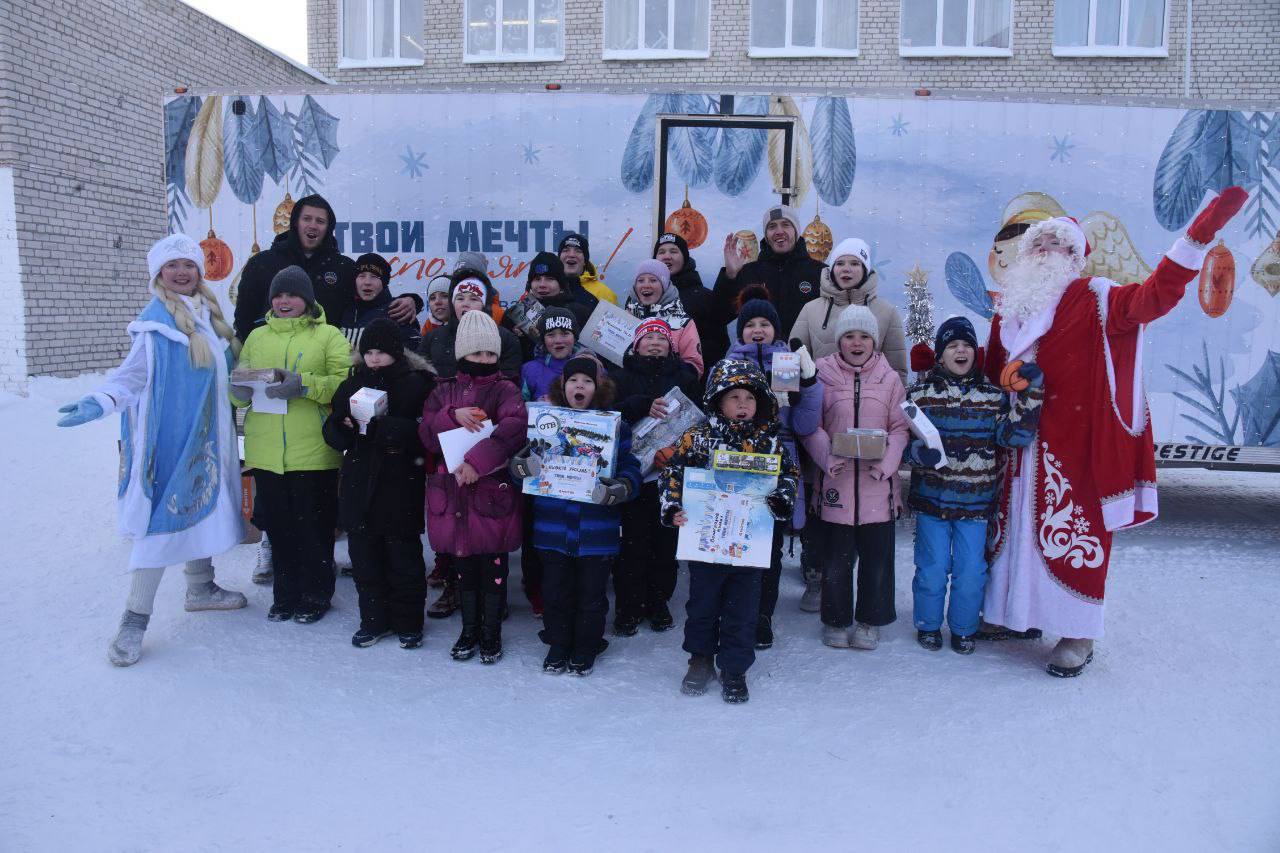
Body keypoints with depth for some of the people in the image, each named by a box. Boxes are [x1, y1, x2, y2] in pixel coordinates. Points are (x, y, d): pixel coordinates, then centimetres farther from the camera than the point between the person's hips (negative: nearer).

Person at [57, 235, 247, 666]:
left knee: (203, 506, 15)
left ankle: (200, 588, 33)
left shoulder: (207, 314, 11)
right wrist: (100, 401, -33)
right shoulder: (156, 319, -12)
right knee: (163, 518, -9)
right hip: (169, 437, -7)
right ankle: (134, 620, -2)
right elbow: (134, 371, -19)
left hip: (205, 437, 7)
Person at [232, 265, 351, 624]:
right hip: (266, 453, 4)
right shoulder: (257, 337, 15)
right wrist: (240, 389, -8)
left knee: (314, 527, 5)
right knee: (279, 527, 12)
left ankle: (316, 597, 21)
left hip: (313, 453, -4)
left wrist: (304, 385, -22)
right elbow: (239, 387, 15)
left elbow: (346, 383, -11)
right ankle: (286, 595, 27)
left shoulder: (328, 336, 2)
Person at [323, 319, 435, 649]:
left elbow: (423, 431, -18)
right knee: (364, 555, 10)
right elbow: (332, 430, 10)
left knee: (403, 556, 5)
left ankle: (408, 622, 19)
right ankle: (374, 620, 24)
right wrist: (346, 427, -12)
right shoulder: (353, 384, 10)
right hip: (359, 483, 5)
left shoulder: (416, 384, -5)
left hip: (400, 486, -4)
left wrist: (373, 427, -23)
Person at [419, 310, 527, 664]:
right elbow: (427, 436, 1)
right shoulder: (444, 391, 10)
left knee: (493, 566, 4)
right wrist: (453, 417, -17)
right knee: (463, 566, 14)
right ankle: (469, 630, 29)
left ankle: (491, 633, 20)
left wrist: (477, 460, -29)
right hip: (453, 492, 4)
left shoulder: (505, 390, -3)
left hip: (493, 492, -3)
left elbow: (514, 426, -23)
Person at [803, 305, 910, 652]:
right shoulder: (822, 374, 1)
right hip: (836, 478, -1)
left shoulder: (889, 379, 5)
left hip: (878, 481, 1)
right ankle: (836, 620, 24)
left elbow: (900, 427, 5)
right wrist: (828, 456, -16)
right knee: (836, 554, 7)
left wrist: (886, 460, -12)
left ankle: (870, 621, 24)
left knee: (877, 555, 7)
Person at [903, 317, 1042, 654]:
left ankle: (963, 629, 27)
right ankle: (928, 624, 28)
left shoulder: (993, 395, 4)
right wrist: (918, 452, -22)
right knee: (933, 568, 7)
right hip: (931, 498, -1)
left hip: (975, 500, 1)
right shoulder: (919, 393, -1)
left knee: (971, 571, 7)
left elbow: (1013, 434, -8)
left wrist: (1030, 391, -15)